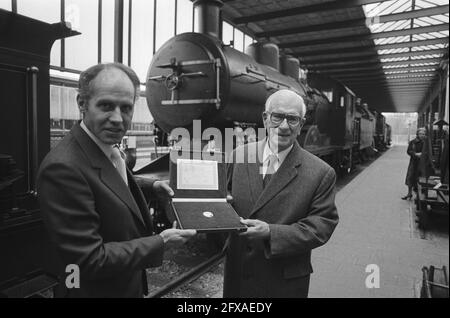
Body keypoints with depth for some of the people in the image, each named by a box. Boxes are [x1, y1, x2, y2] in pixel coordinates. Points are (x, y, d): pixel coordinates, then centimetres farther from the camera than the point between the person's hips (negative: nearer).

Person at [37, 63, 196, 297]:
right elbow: (89, 260, -29)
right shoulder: (63, 168, -31)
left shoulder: (110, 149, -6)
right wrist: (161, 242, -23)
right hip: (98, 289, -8)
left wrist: (150, 187, -1)